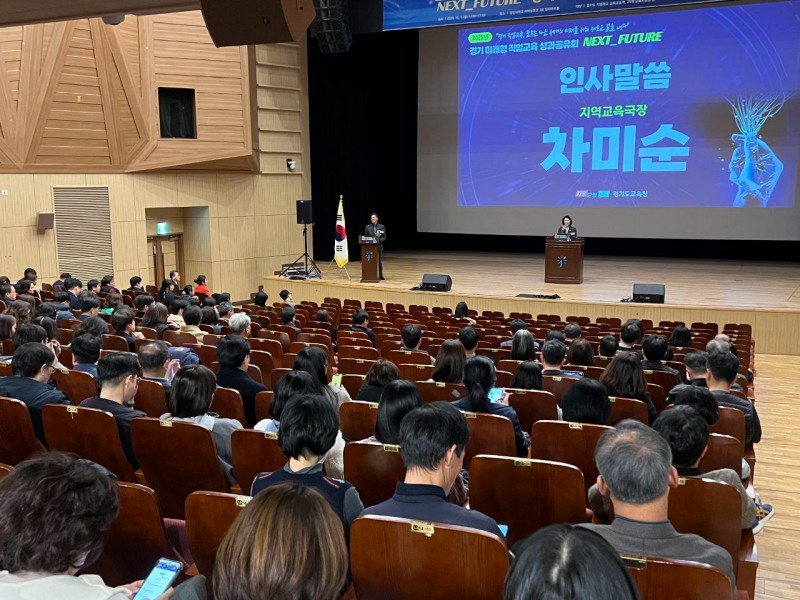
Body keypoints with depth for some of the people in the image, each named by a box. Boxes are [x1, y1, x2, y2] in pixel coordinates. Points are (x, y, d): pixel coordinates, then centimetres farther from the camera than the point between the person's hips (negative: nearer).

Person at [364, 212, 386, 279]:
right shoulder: (367, 227, 6)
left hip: (379, 247, 0)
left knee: (380, 262, 3)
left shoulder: (382, 226, 4)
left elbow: (384, 237, 3)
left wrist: (379, 240, -15)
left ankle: (380, 275, 11)